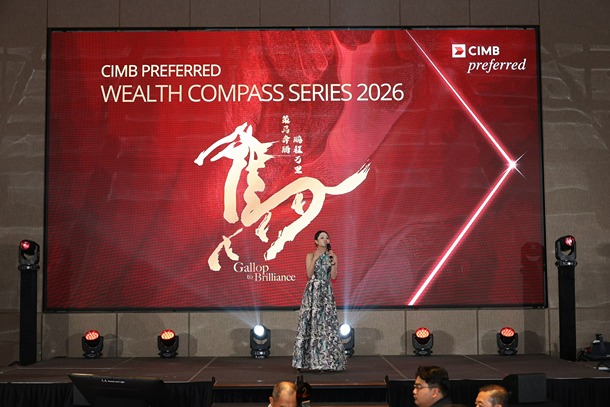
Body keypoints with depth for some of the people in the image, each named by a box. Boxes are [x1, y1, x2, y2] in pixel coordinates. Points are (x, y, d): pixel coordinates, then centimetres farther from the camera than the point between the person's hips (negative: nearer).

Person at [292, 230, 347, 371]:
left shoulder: (331, 256, 9)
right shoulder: (310, 255, 3)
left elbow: (333, 276, 1)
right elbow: (309, 274, -8)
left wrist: (334, 262, -10)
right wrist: (315, 258, -15)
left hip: (326, 292, 2)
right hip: (313, 292, -2)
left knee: (327, 323, -3)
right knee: (311, 322, -5)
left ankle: (328, 360, 1)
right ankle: (311, 359, 2)